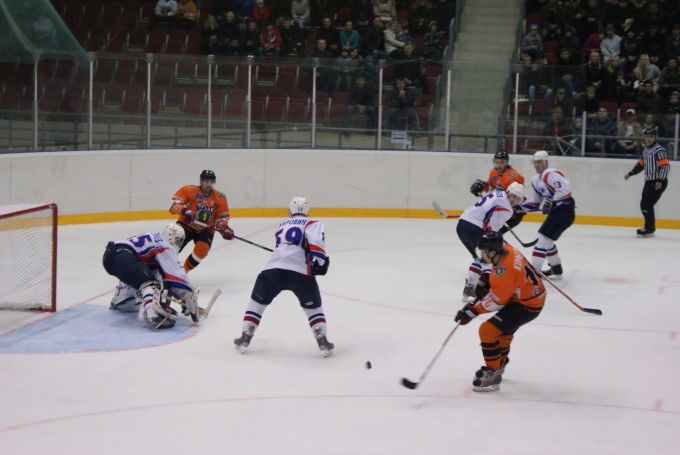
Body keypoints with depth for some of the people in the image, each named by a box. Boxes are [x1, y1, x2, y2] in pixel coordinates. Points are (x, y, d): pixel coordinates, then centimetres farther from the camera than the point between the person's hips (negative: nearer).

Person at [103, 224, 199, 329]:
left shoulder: (155, 240, 27)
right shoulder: (166, 247, 0)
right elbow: (176, 273, -8)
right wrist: (190, 296, -6)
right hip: (121, 256, -10)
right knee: (149, 281, -22)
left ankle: (119, 302, 52)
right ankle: (153, 314, -46)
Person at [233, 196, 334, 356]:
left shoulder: (282, 225, 29)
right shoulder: (312, 223, 13)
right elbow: (316, 241, -8)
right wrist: (320, 261, -4)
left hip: (273, 268, 3)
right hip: (300, 271, -3)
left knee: (257, 301, 21)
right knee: (313, 306, 17)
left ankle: (245, 338, 19)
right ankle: (323, 341, 10)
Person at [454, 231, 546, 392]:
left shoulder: (505, 269, -31)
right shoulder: (506, 250, -4)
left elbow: (496, 300, -25)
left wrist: (472, 311, -20)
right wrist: (487, 284, 5)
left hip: (527, 305, -10)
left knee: (488, 330, -13)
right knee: (504, 328, 32)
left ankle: (493, 375, -5)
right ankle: (499, 363, 52)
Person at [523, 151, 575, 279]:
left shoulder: (550, 174, -15)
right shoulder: (536, 180, 16)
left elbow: (565, 188, -29)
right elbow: (535, 202, 18)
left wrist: (551, 202, -24)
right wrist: (520, 206, 4)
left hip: (564, 210, -10)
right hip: (555, 211, 10)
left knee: (544, 237, -13)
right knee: (546, 239, 18)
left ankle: (534, 270, -13)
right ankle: (556, 270, 31)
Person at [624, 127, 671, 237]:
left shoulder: (659, 150, -15)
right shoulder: (646, 149, 14)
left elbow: (665, 166, -23)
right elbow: (641, 164, 27)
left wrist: (660, 181, -31)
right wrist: (630, 173, 22)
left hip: (658, 183, -9)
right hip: (649, 182, 9)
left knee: (647, 204, -12)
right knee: (644, 204, 12)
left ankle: (649, 229, -5)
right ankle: (650, 226, 25)